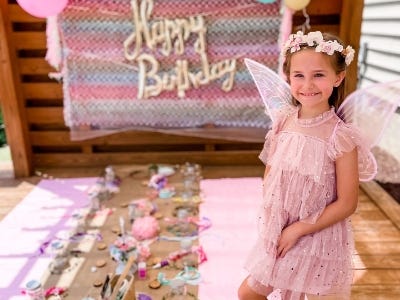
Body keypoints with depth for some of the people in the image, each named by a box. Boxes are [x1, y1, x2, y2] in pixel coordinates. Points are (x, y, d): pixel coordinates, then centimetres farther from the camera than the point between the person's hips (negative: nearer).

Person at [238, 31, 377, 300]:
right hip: (277, 234, 5)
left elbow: (347, 204, -16)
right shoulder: (283, 121, -6)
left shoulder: (340, 136, -20)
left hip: (318, 240, -5)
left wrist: (299, 229, -15)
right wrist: (270, 221, -5)